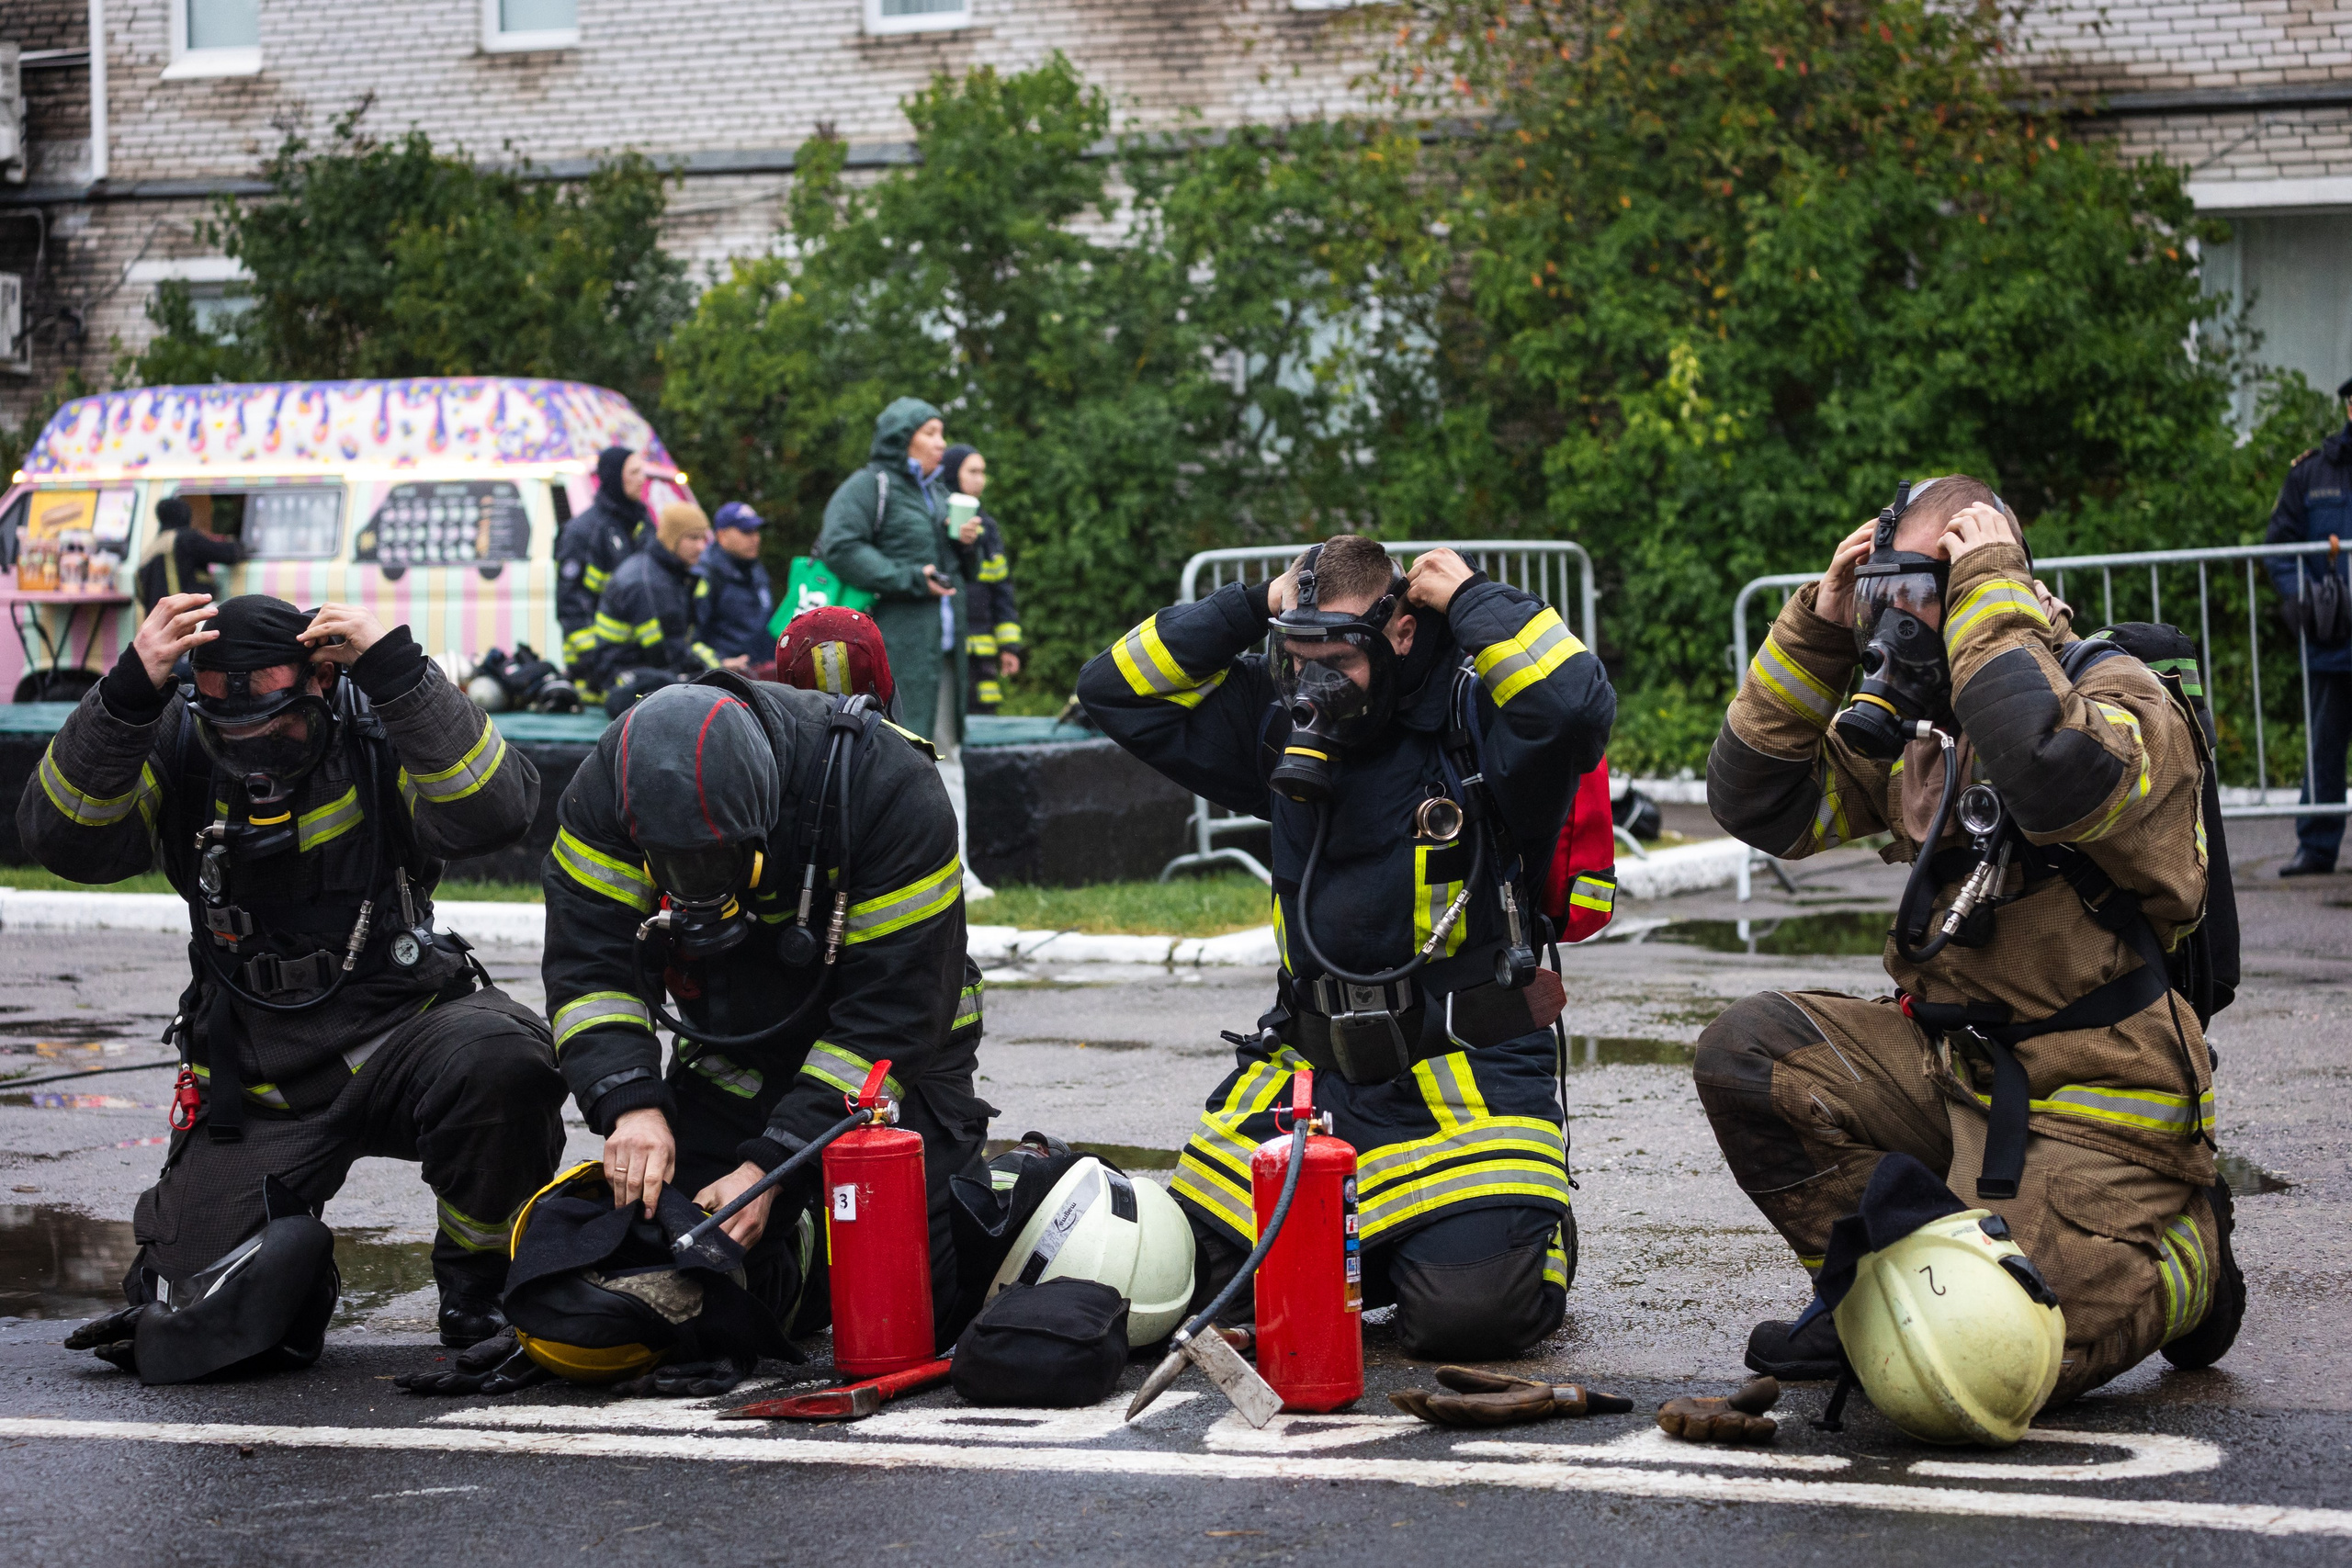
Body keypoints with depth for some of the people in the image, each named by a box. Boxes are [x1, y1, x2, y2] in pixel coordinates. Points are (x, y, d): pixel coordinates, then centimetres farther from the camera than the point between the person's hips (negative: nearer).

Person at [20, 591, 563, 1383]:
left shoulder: (379, 733, -10)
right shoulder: (175, 747, -5)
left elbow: (496, 811, -27)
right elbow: (64, 838, -19)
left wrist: (397, 672, -33)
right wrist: (127, 694, -31)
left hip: (398, 1027, -1)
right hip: (256, 1084, 1)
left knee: (500, 1060, -37)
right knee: (187, 1338, -11)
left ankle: (477, 1291, -8)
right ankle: (292, 1252, 27)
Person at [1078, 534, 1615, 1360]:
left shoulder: (1475, 715, -9)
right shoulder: (1281, 721, 8)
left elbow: (1576, 706, -32)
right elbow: (1115, 691, 9)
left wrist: (1473, 600, -17)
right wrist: (1250, 608, 1)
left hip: (1464, 1068, -5)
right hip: (1311, 1063, 6)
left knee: (1471, 1309, -23)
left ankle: (1533, 1228, 14)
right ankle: (1375, 1240, 21)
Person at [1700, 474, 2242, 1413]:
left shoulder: (2120, 700, -15)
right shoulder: (1917, 719, 7)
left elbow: (2053, 776, -39)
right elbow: (1760, 807, 6)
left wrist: (1992, 599, -28)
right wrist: (1816, 633, -2)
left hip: (2088, 1102, -7)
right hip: (1949, 1059, 7)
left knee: (1988, 1355, -18)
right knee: (1746, 1054, -8)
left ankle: (2182, 1255, 14)